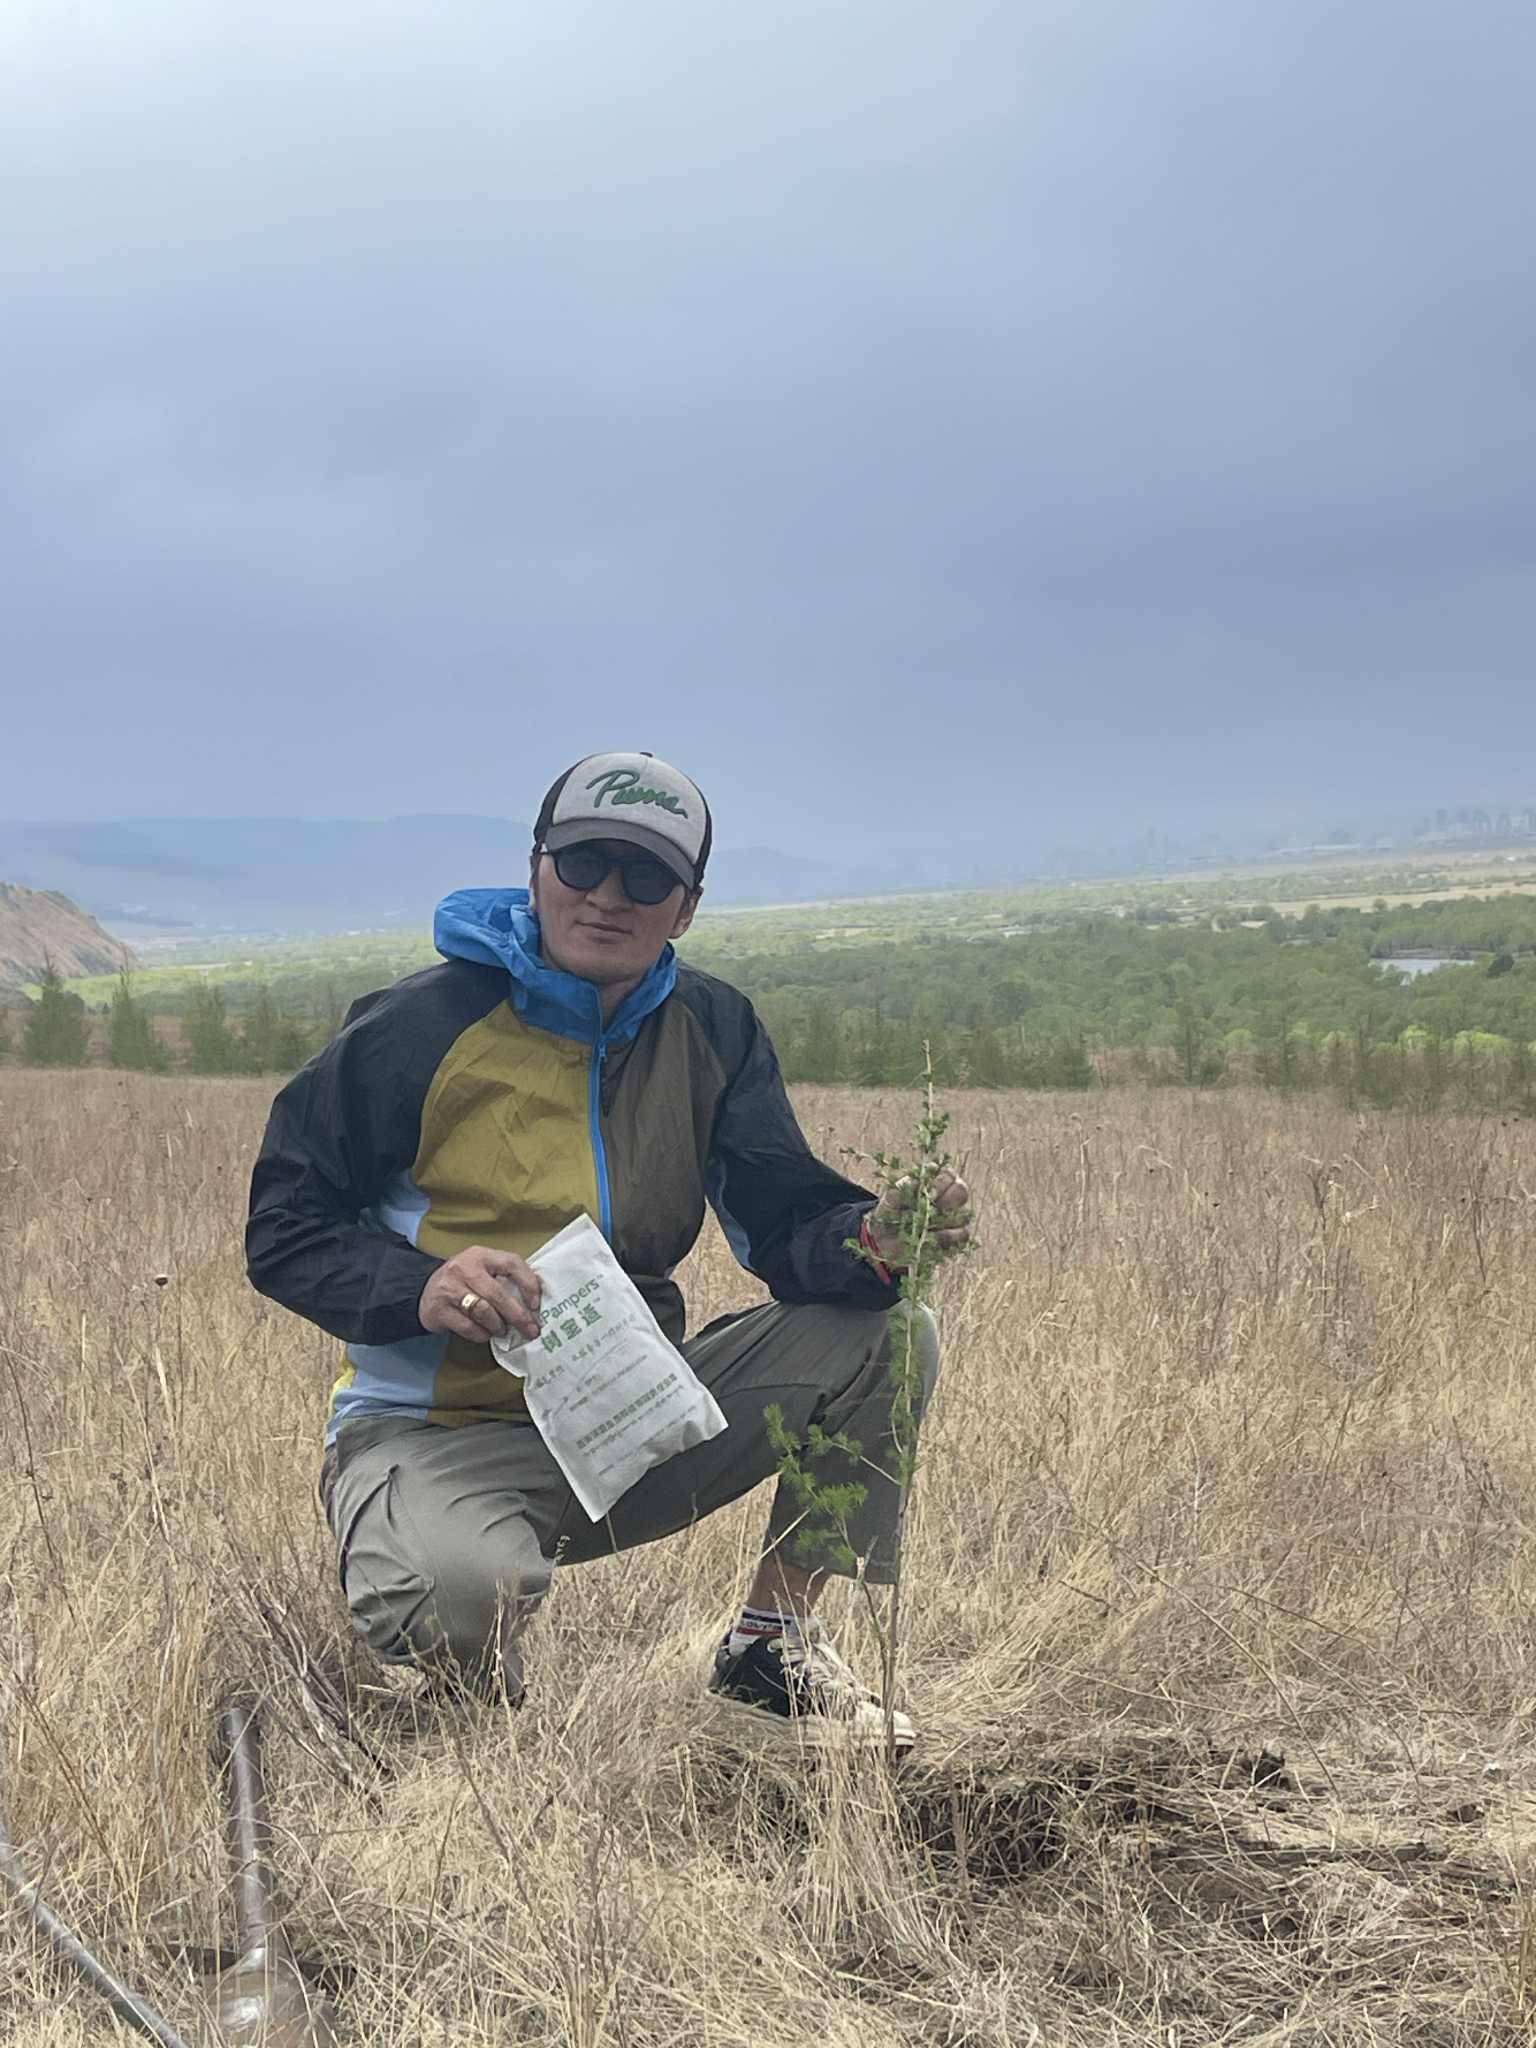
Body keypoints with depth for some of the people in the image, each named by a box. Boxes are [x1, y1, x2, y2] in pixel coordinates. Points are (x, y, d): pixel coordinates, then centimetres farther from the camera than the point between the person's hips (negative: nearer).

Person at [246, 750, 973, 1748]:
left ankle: (773, 1647, 3)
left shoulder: (713, 1030, 4)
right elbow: (282, 1228, -6)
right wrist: (421, 1288, -26)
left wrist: (875, 1237, -27)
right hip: (441, 1432, -4)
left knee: (890, 1332, -10)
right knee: (467, 1590, -39)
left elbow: (786, 1219, -3)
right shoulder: (421, 1026, -9)